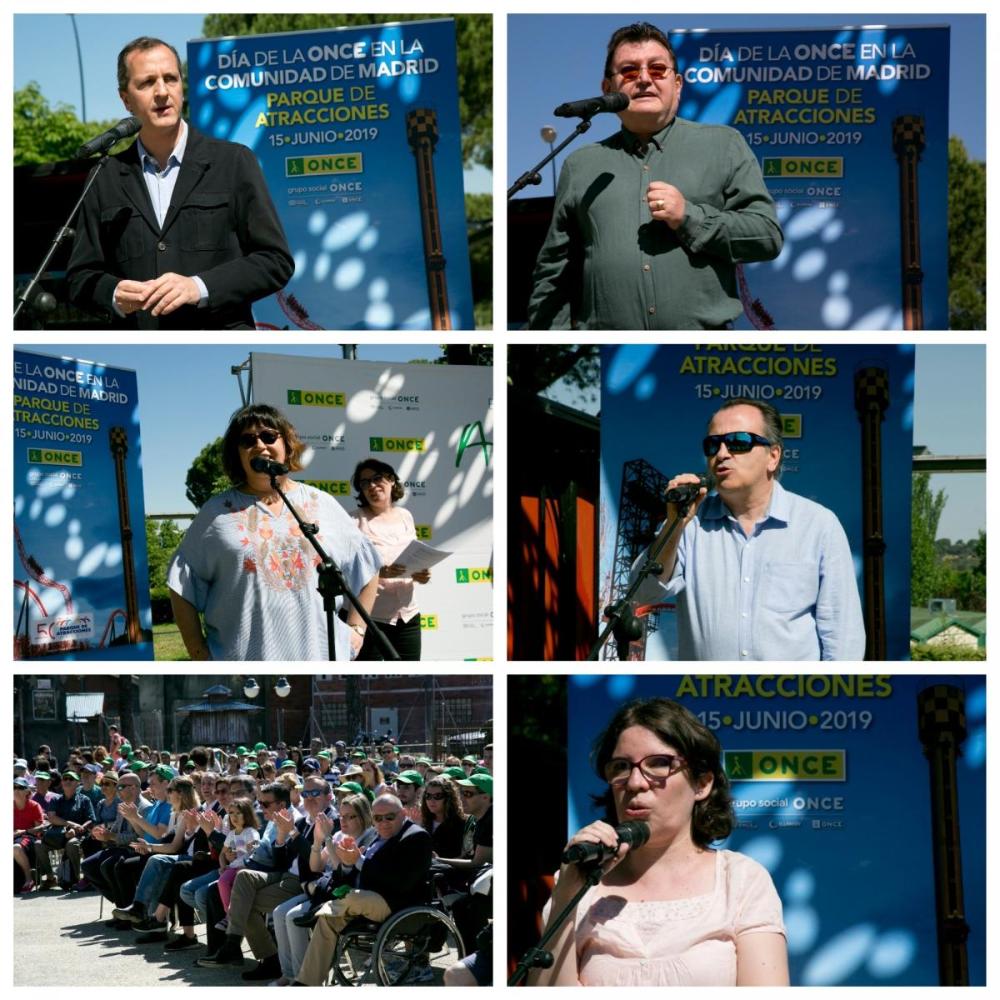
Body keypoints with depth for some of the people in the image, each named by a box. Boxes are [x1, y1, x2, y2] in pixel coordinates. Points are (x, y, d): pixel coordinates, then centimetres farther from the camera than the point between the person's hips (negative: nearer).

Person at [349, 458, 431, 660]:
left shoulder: (405, 516, 11)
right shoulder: (355, 520, -5)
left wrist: (419, 575, -4)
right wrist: (379, 572, -29)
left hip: (408, 615, 5)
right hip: (371, 617, -5)